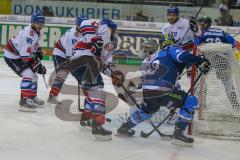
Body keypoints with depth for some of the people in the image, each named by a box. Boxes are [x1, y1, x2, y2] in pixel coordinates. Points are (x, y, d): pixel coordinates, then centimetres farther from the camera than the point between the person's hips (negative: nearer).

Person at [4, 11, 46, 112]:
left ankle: (32, 97, 33)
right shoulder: (28, 34, -28)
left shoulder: (37, 33, 4)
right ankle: (24, 101, -22)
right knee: (28, 75, -22)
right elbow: (25, 55, -31)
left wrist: (39, 55, 7)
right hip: (11, 57, -10)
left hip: (19, 56, 10)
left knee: (33, 75, 16)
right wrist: (37, 66, -27)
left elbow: (35, 46, 22)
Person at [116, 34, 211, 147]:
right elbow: (181, 56, -15)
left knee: (146, 111, 40)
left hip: (147, 94, 8)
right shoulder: (170, 49, 6)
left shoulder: (152, 57, 30)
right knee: (191, 102, -2)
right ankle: (178, 133, -6)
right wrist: (199, 61, -19)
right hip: (161, 92, -8)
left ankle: (125, 127, 54)